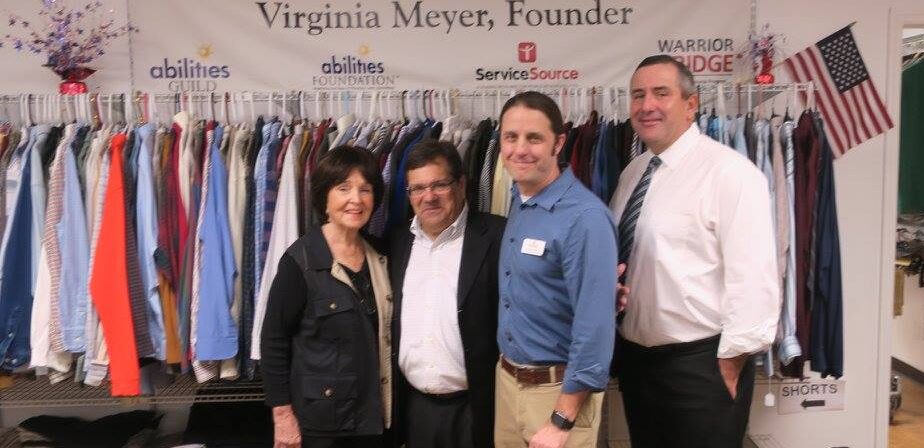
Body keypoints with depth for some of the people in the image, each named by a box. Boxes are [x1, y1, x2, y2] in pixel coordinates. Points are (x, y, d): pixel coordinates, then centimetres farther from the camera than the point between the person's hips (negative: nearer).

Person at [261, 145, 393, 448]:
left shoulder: (378, 256, 4)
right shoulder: (300, 261, -13)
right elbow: (273, 340, -11)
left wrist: (386, 405, 9)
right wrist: (282, 414, -13)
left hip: (372, 414, 5)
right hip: (319, 421, -5)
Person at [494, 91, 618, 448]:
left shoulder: (585, 218, -21)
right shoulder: (515, 201, 3)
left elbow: (595, 325, -21)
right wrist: (508, 373, 7)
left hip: (558, 389, -7)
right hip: (507, 378, 7)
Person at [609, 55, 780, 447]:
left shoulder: (729, 172, -15)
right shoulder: (631, 173, 9)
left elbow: (753, 279, -19)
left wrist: (729, 364, -16)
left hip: (702, 364, -7)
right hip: (634, 357, 7)